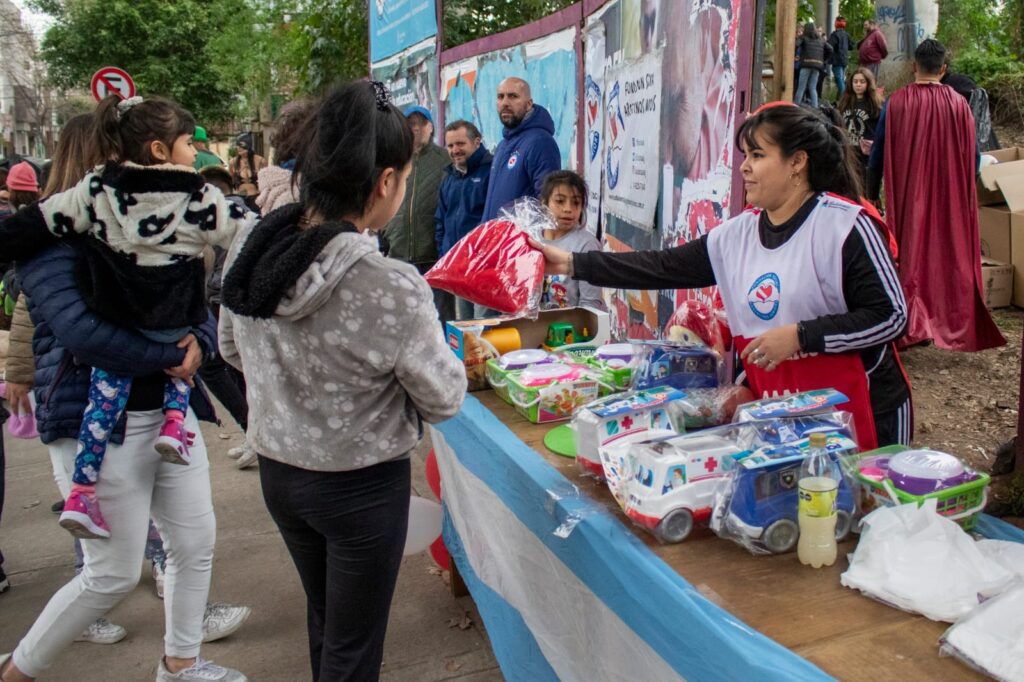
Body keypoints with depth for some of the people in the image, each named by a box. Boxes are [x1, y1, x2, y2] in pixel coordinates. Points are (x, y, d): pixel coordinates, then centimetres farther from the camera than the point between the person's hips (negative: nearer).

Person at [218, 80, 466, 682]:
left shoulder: (250, 249, -10)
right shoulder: (391, 288, -29)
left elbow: (234, 349, 7)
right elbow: (444, 399, -15)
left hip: (278, 470, 6)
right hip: (362, 486, -6)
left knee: (324, 618, 28)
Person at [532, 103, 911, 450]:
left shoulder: (845, 225, -14)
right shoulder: (737, 234, 3)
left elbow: (890, 316, -14)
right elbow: (665, 268, 2)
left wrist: (799, 336, -21)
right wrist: (573, 264, -2)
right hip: (778, 413, 5)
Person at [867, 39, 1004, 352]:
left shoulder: (896, 103, -6)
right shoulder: (959, 104, -2)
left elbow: (878, 154, -3)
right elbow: (973, 157, 4)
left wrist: (871, 194, 7)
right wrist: (965, 192, 20)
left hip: (907, 198, -1)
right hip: (951, 199, 1)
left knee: (911, 251, 7)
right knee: (951, 252, 12)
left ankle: (914, 326, 6)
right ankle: (955, 324, 16)